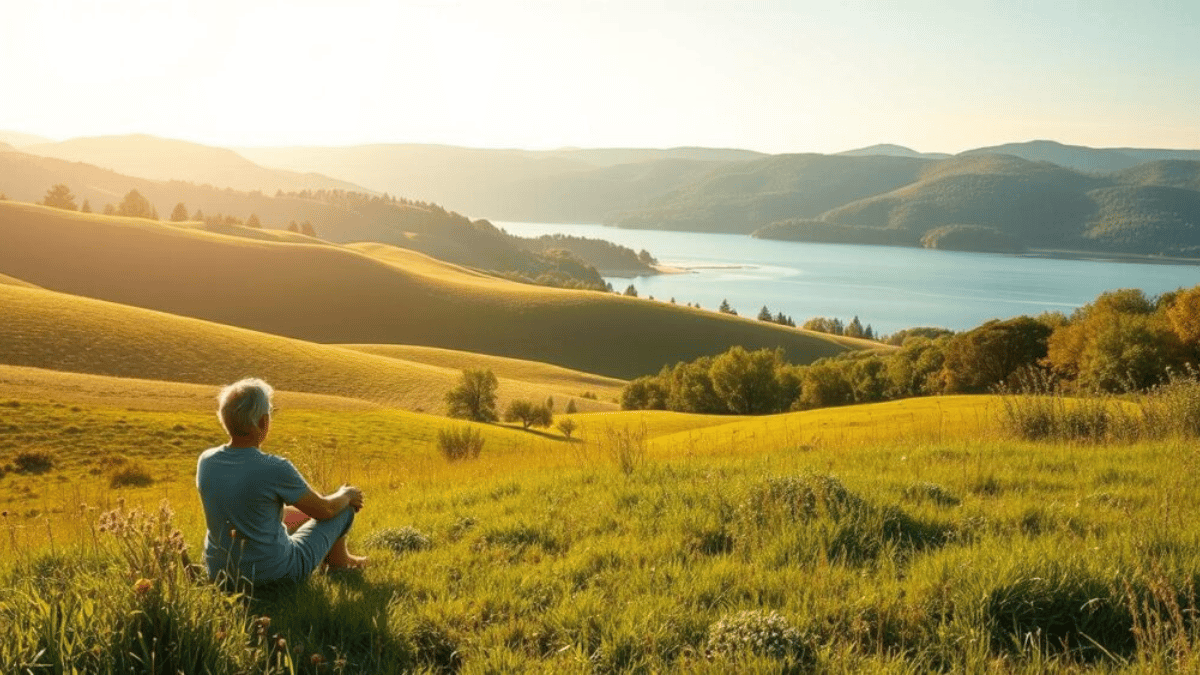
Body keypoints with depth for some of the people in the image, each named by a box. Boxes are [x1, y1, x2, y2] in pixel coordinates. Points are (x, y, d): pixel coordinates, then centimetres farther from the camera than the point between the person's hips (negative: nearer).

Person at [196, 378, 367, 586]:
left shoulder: (206, 461, -8)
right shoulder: (276, 469, -26)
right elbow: (324, 510, -10)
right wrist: (346, 495, 14)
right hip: (273, 574, -6)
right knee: (345, 507, 14)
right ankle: (338, 561, 42)